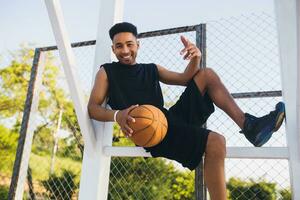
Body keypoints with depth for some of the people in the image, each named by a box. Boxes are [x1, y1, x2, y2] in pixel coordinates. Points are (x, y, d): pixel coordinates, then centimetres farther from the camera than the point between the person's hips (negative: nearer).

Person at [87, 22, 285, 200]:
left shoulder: (151, 69, 21)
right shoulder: (107, 72, 10)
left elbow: (185, 78, 15)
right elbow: (92, 107, -1)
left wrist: (195, 59, -8)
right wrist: (117, 115, -24)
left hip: (172, 119, 6)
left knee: (207, 74, 1)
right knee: (215, 142, -27)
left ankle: (248, 124, -7)